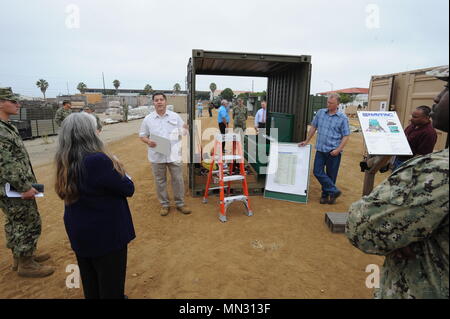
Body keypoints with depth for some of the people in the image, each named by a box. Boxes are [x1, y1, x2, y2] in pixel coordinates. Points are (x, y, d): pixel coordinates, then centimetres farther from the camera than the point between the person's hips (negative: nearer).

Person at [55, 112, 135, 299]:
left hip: (79, 232, 8)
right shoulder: (97, 160, -29)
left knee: (90, 283, 27)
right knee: (111, 284, 14)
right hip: (106, 233, -8)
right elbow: (128, 189, -21)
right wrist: (117, 169, -2)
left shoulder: (65, 162, -3)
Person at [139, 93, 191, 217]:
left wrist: (185, 129, -18)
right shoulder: (148, 119, 1)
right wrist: (148, 141, -15)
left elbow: (183, 132, 5)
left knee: (178, 179, 7)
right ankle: (164, 204, 27)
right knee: (160, 181, 11)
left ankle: (180, 203, 24)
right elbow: (142, 135, 7)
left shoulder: (175, 116, 1)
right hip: (157, 156, 0)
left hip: (174, 155, 0)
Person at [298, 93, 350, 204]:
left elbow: (346, 136, -5)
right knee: (317, 171, -1)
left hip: (333, 151, -3)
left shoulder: (343, 118, -4)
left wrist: (338, 149, -15)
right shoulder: (320, 113, 6)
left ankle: (326, 194, 23)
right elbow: (313, 127, 14)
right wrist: (306, 141, 13)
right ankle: (334, 191, 10)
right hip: (320, 149, 4)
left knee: (331, 175, 6)